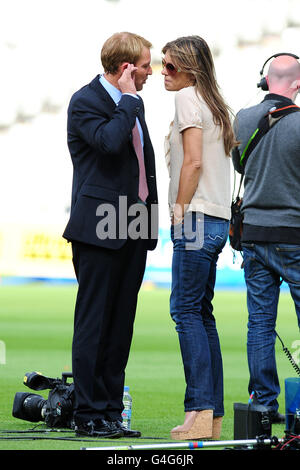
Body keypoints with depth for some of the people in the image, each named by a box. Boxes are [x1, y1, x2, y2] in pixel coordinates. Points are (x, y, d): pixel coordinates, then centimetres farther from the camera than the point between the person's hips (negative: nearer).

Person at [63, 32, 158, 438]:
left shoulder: (133, 104, 17)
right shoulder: (85, 101, -8)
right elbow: (109, 141, -27)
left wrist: (150, 214, 17)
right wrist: (128, 100, -15)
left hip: (134, 228, 8)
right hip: (100, 229, -8)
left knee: (121, 325, 8)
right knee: (94, 324, -4)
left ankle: (111, 412, 13)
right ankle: (89, 415, 0)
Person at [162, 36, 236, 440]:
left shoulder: (188, 98, -7)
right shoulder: (215, 105, 19)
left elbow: (193, 162, -15)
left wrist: (180, 212, -10)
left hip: (196, 219, -9)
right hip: (217, 221, 9)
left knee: (186, 312, -10)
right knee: (202, 315, 9)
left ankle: (200, 411, -15)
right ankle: (213, 415, 8)